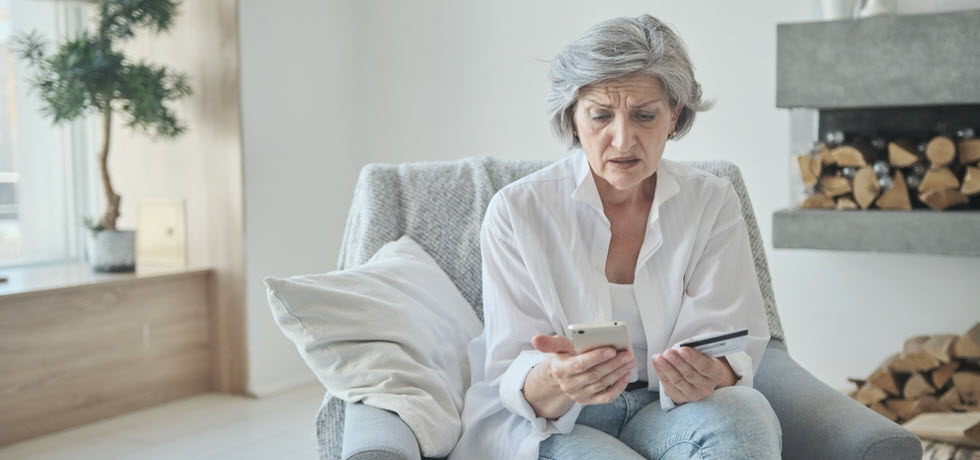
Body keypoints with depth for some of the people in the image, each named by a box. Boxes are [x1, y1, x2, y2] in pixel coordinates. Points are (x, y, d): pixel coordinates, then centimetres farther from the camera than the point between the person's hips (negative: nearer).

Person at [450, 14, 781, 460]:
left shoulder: (713, 203, -1)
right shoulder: (516, 211, -9)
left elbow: (733, 352, -8)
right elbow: (514, 381, -13)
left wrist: (706, 375, -34)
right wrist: (554, 381, -39)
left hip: (663, 407, 3)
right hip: (540, 422, -2)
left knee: (748, 417, -29)